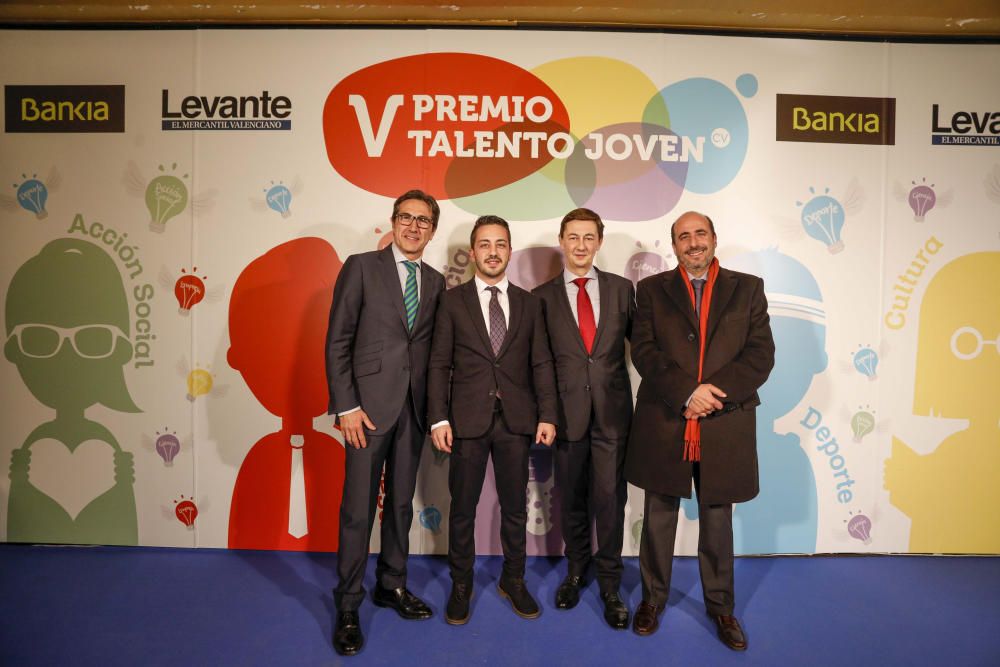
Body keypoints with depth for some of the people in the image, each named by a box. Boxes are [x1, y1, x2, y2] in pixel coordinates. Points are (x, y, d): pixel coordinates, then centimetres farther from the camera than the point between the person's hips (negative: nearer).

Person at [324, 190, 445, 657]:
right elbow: (337, 342, -6)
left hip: (414, 408, 5)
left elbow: (432, 348, 11)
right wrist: (346, 406, -12)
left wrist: (436, 409, 2)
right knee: (358, 509, 2)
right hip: (369, 404, -4)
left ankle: (392, 586, 33)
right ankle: (348, 607, 19)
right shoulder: (361, 267, -3)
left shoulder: (436, 282, 10)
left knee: (401, 502, 15)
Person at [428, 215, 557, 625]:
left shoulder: (528, 303, 9)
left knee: (515, 507, 12)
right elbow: (439, 364, 0)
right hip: (467, 419, -1)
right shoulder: (453, 300, 3)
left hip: (516, 420, 2)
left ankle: (513, 580, 31)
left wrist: (547, 415, -2)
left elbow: (541, 363, 6)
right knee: (463, 508, 9)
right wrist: (438, 418, -8)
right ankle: (461, 585, 28)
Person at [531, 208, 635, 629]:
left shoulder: (621, 289, 5)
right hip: (567, 412, 0)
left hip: (613, 410, 0)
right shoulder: (543, 296, 2)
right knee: (571, 499, 13)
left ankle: (609, 583, 23)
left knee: (610, 498, 3)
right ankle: (576, 568, 36)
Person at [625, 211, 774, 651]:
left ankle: (720, 606, 32)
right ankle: (652, 598, 30)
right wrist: (686, 393, -17)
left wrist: (715, 391, -15)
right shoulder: (651, 290, 5)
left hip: (724, 427, 1)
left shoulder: (747, 288, 6)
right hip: (663, 425, 0)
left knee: (718, 520, 14)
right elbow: (644, 352, -5)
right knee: (659, 517, 12)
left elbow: (760, 354, -2)